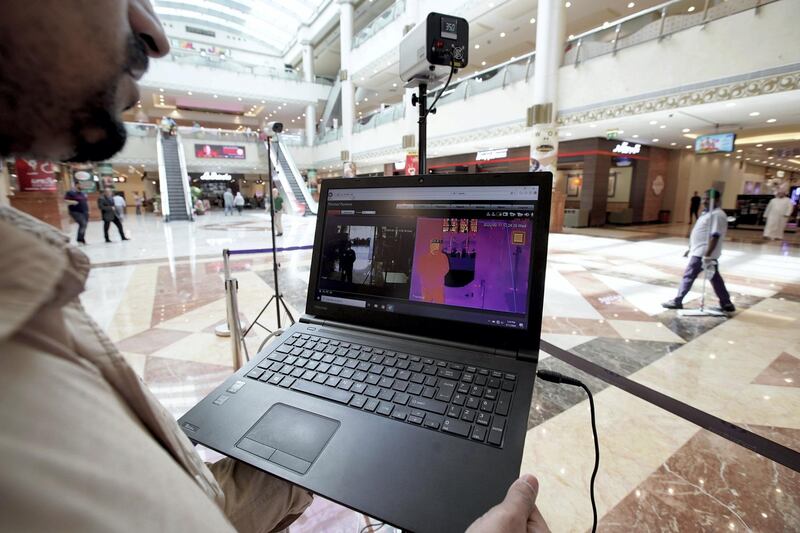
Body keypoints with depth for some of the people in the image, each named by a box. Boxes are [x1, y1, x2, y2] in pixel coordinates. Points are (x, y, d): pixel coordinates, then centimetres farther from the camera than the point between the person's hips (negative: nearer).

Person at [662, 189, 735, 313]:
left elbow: (715, 237, -23)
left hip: (703, 253, -10)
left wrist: (707, 255, -28)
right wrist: (691, 249, 25)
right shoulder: (707, 213, 16)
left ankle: (677, 301, 6)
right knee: (714, 278, 14)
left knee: (688, 275, -3)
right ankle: (726, 303, 21)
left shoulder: (717, 215, -16)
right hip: (699, 251, 10)